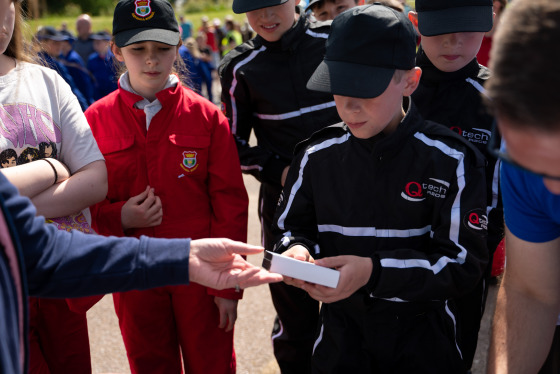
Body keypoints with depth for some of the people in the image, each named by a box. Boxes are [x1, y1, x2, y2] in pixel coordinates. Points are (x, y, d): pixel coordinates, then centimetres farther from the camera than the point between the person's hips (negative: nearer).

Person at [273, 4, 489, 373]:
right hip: (341, 330, 3)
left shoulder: (452, 161, -15)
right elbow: (293, 226, 6)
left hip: (422, 336, -2)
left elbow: (463, 263, -16)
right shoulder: (317, 155, -5)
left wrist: (374, 270, -30)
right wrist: (296, 250, -19)